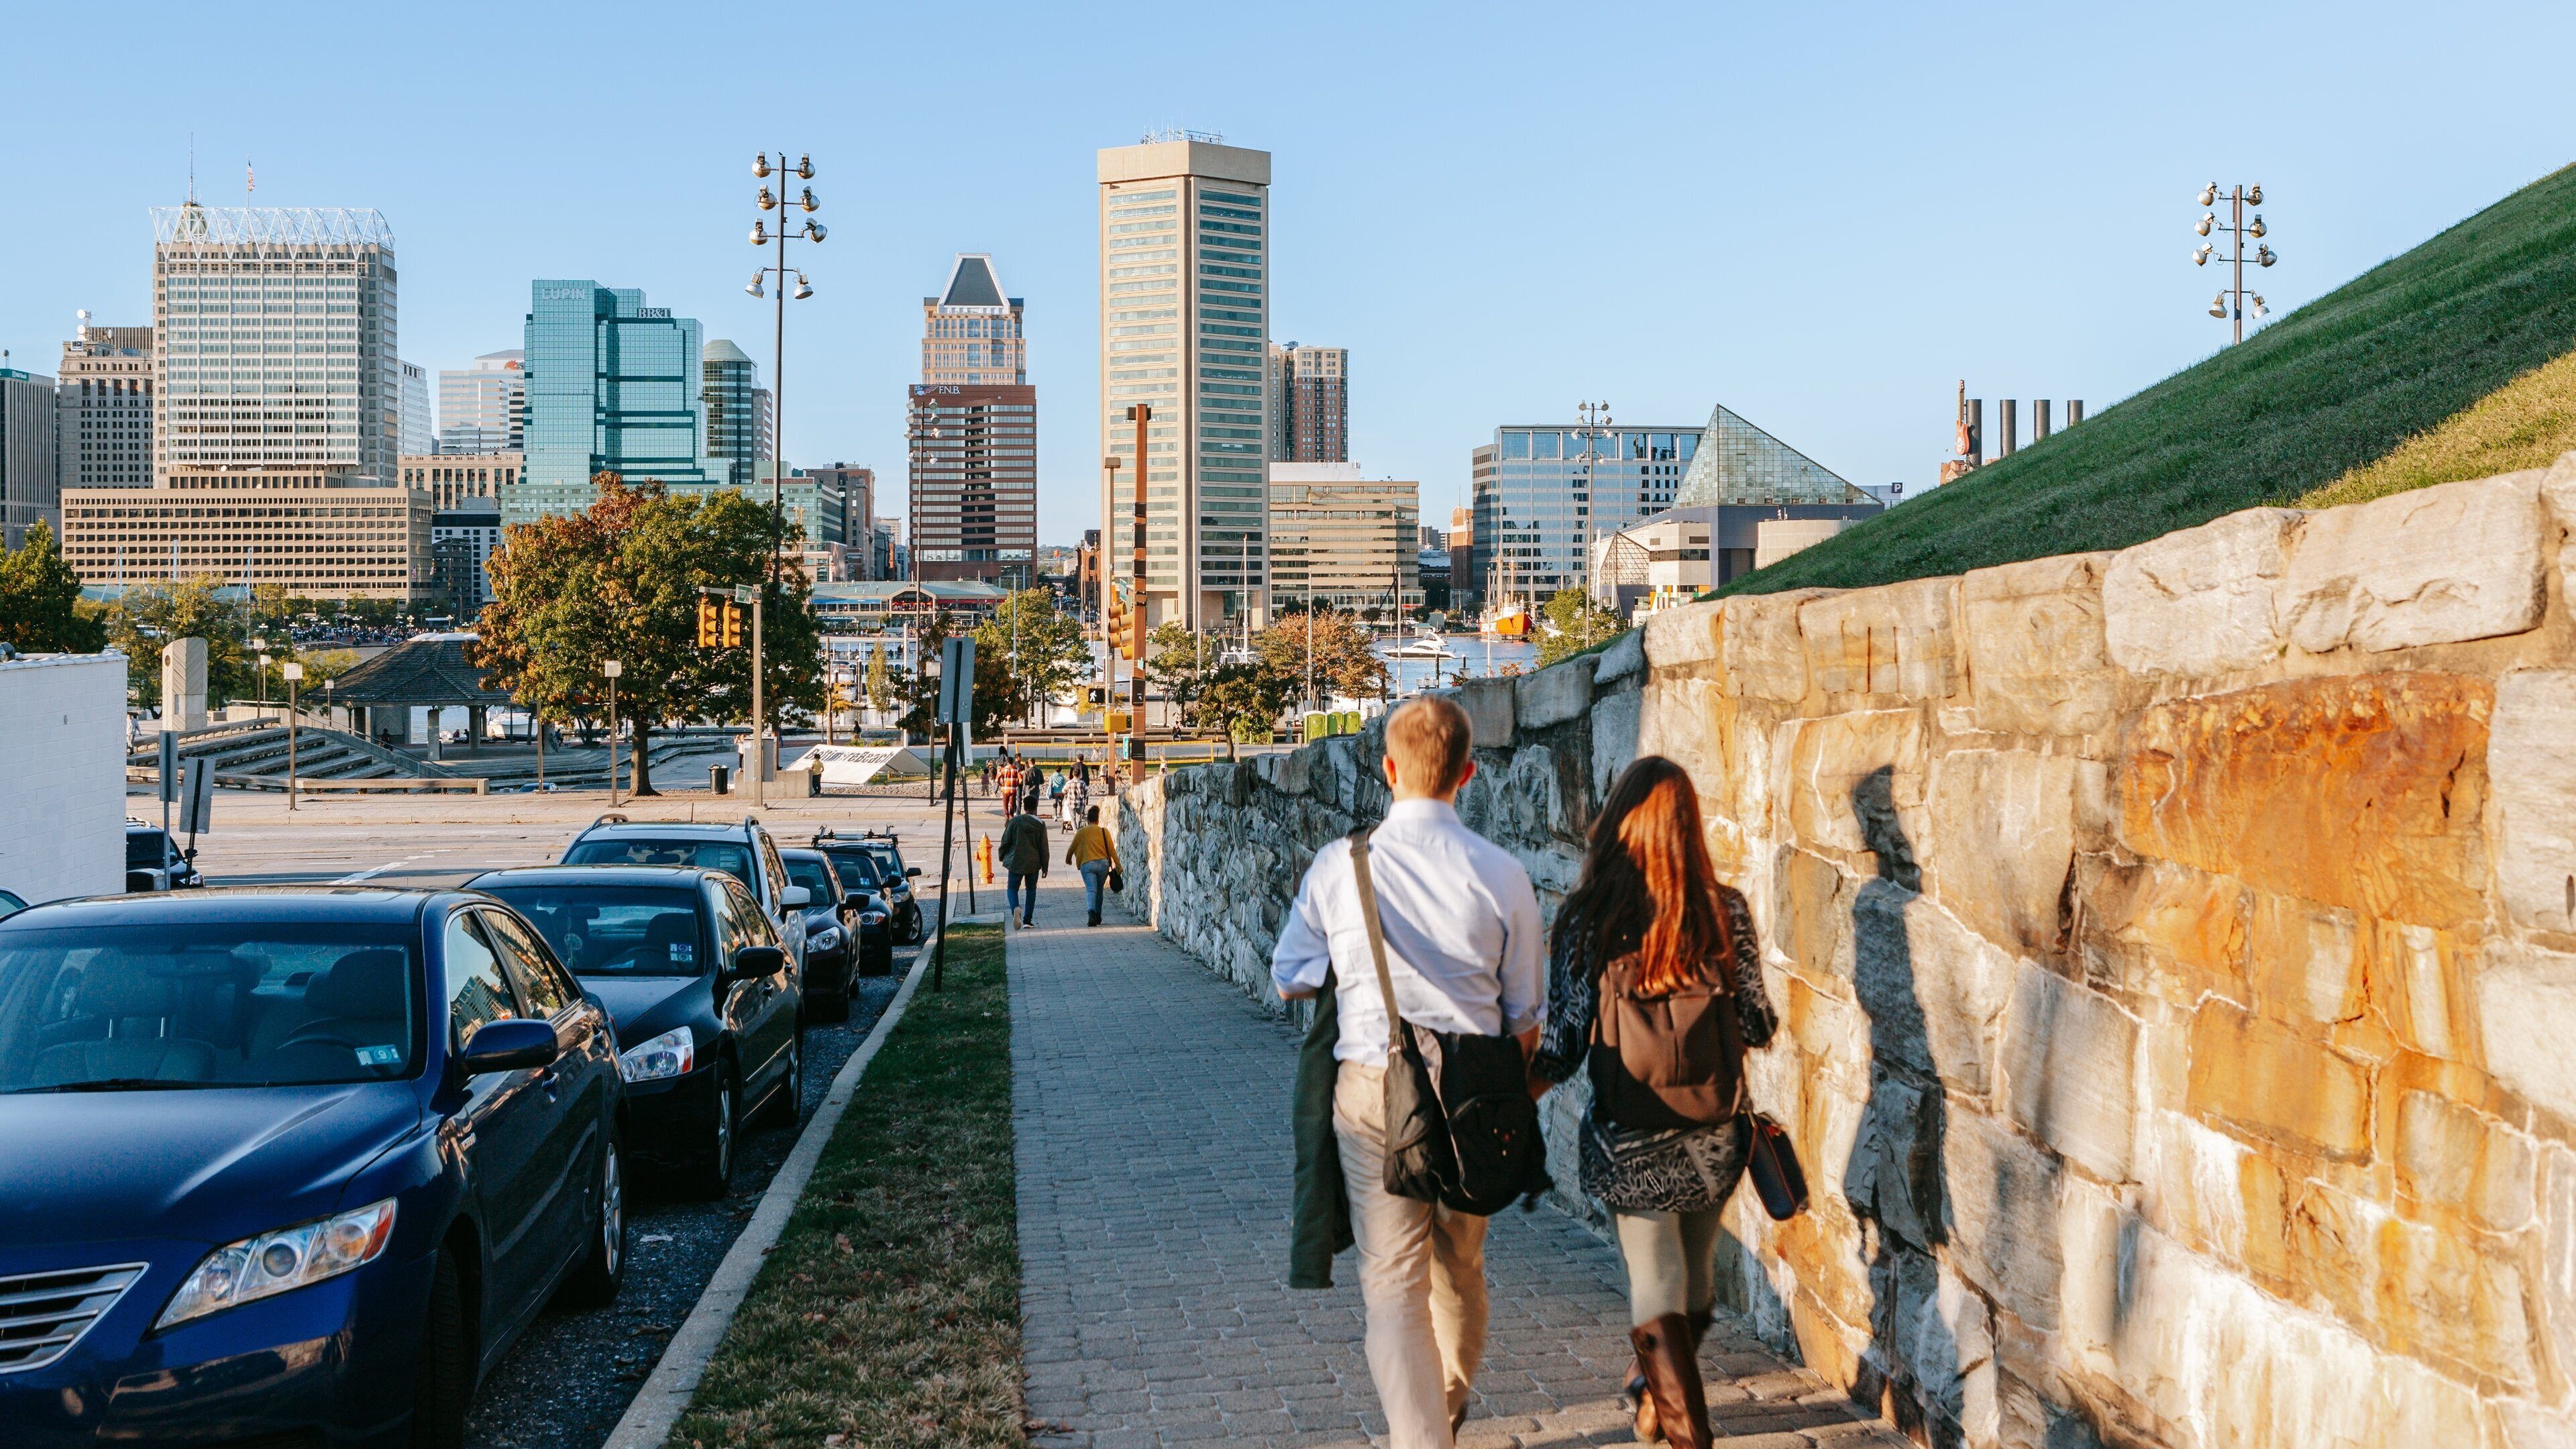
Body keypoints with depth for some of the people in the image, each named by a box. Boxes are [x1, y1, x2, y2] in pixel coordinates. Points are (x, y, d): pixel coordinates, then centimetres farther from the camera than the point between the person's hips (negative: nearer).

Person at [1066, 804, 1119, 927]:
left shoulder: (1081, 832, 6)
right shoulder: (1104, 832, 8)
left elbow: (1072, 848, 15)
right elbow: (1112, 851, 7)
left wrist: (1068, 859, 35)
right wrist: (1118, 867, 10)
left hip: (1087, 864, -2)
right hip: (1103, 863, 2)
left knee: (1091, 889, -9)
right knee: (1099, 889, 19)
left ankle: (1091, 912, -33)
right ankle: (1098, 915, 23)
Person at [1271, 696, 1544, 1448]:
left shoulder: (1339, 865, -7)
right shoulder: (1502, 874, -6)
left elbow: (1290, 979, 5)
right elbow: (1524, 1018, 2)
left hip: (1372, 1085, -2)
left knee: (1393, 1280, 2)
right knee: (1460, 1267, 21)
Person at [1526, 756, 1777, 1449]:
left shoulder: (1585, 915, -12)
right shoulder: (1725, 911, -9)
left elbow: (1564, 1040, -10)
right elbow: (1757, 1026, -2)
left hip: (1629, 1141, -3)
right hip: (1714, 1137, 3)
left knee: (1656, 1283, 9)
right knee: (1697, 1270, 23)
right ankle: (1657, 1393, 45)